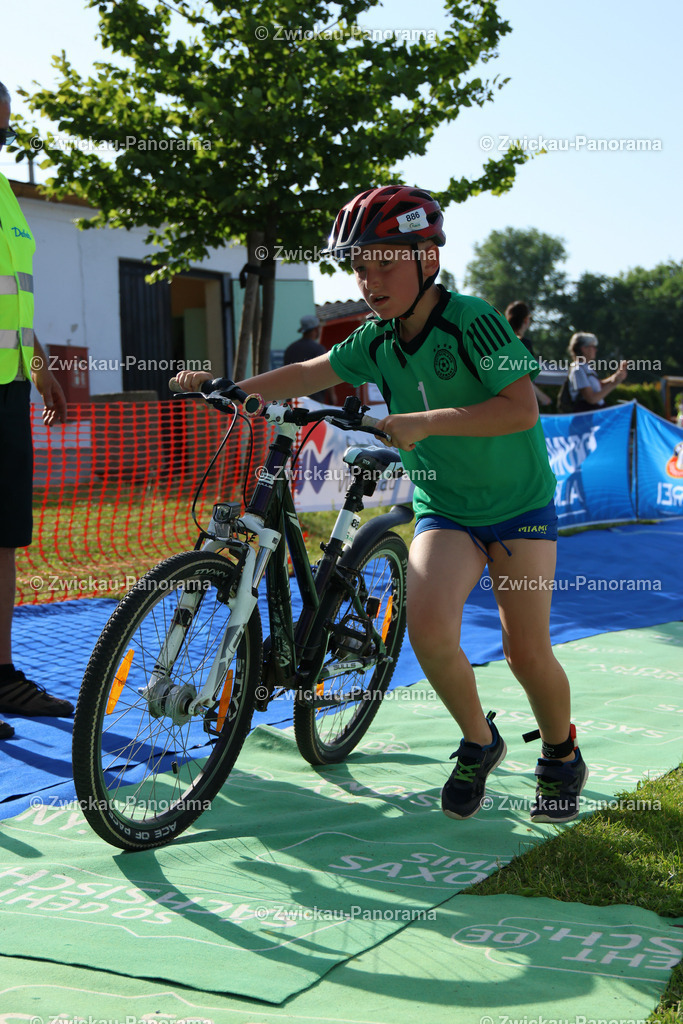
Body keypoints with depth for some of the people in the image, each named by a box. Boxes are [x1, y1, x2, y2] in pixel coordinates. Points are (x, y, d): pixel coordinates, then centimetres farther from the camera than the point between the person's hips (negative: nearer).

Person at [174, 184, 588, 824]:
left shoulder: (470, 320, -20)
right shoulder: (376, 342, -4)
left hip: (518, 506, -3)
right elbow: (306, 374, 10)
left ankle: (562, 754, 23)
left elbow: (522, 409, -28)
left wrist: (426, 421, -34)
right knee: (428, 628, -22)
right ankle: (479, 743, 4)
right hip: (443, 509, 4)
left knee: (527, 652, -7)